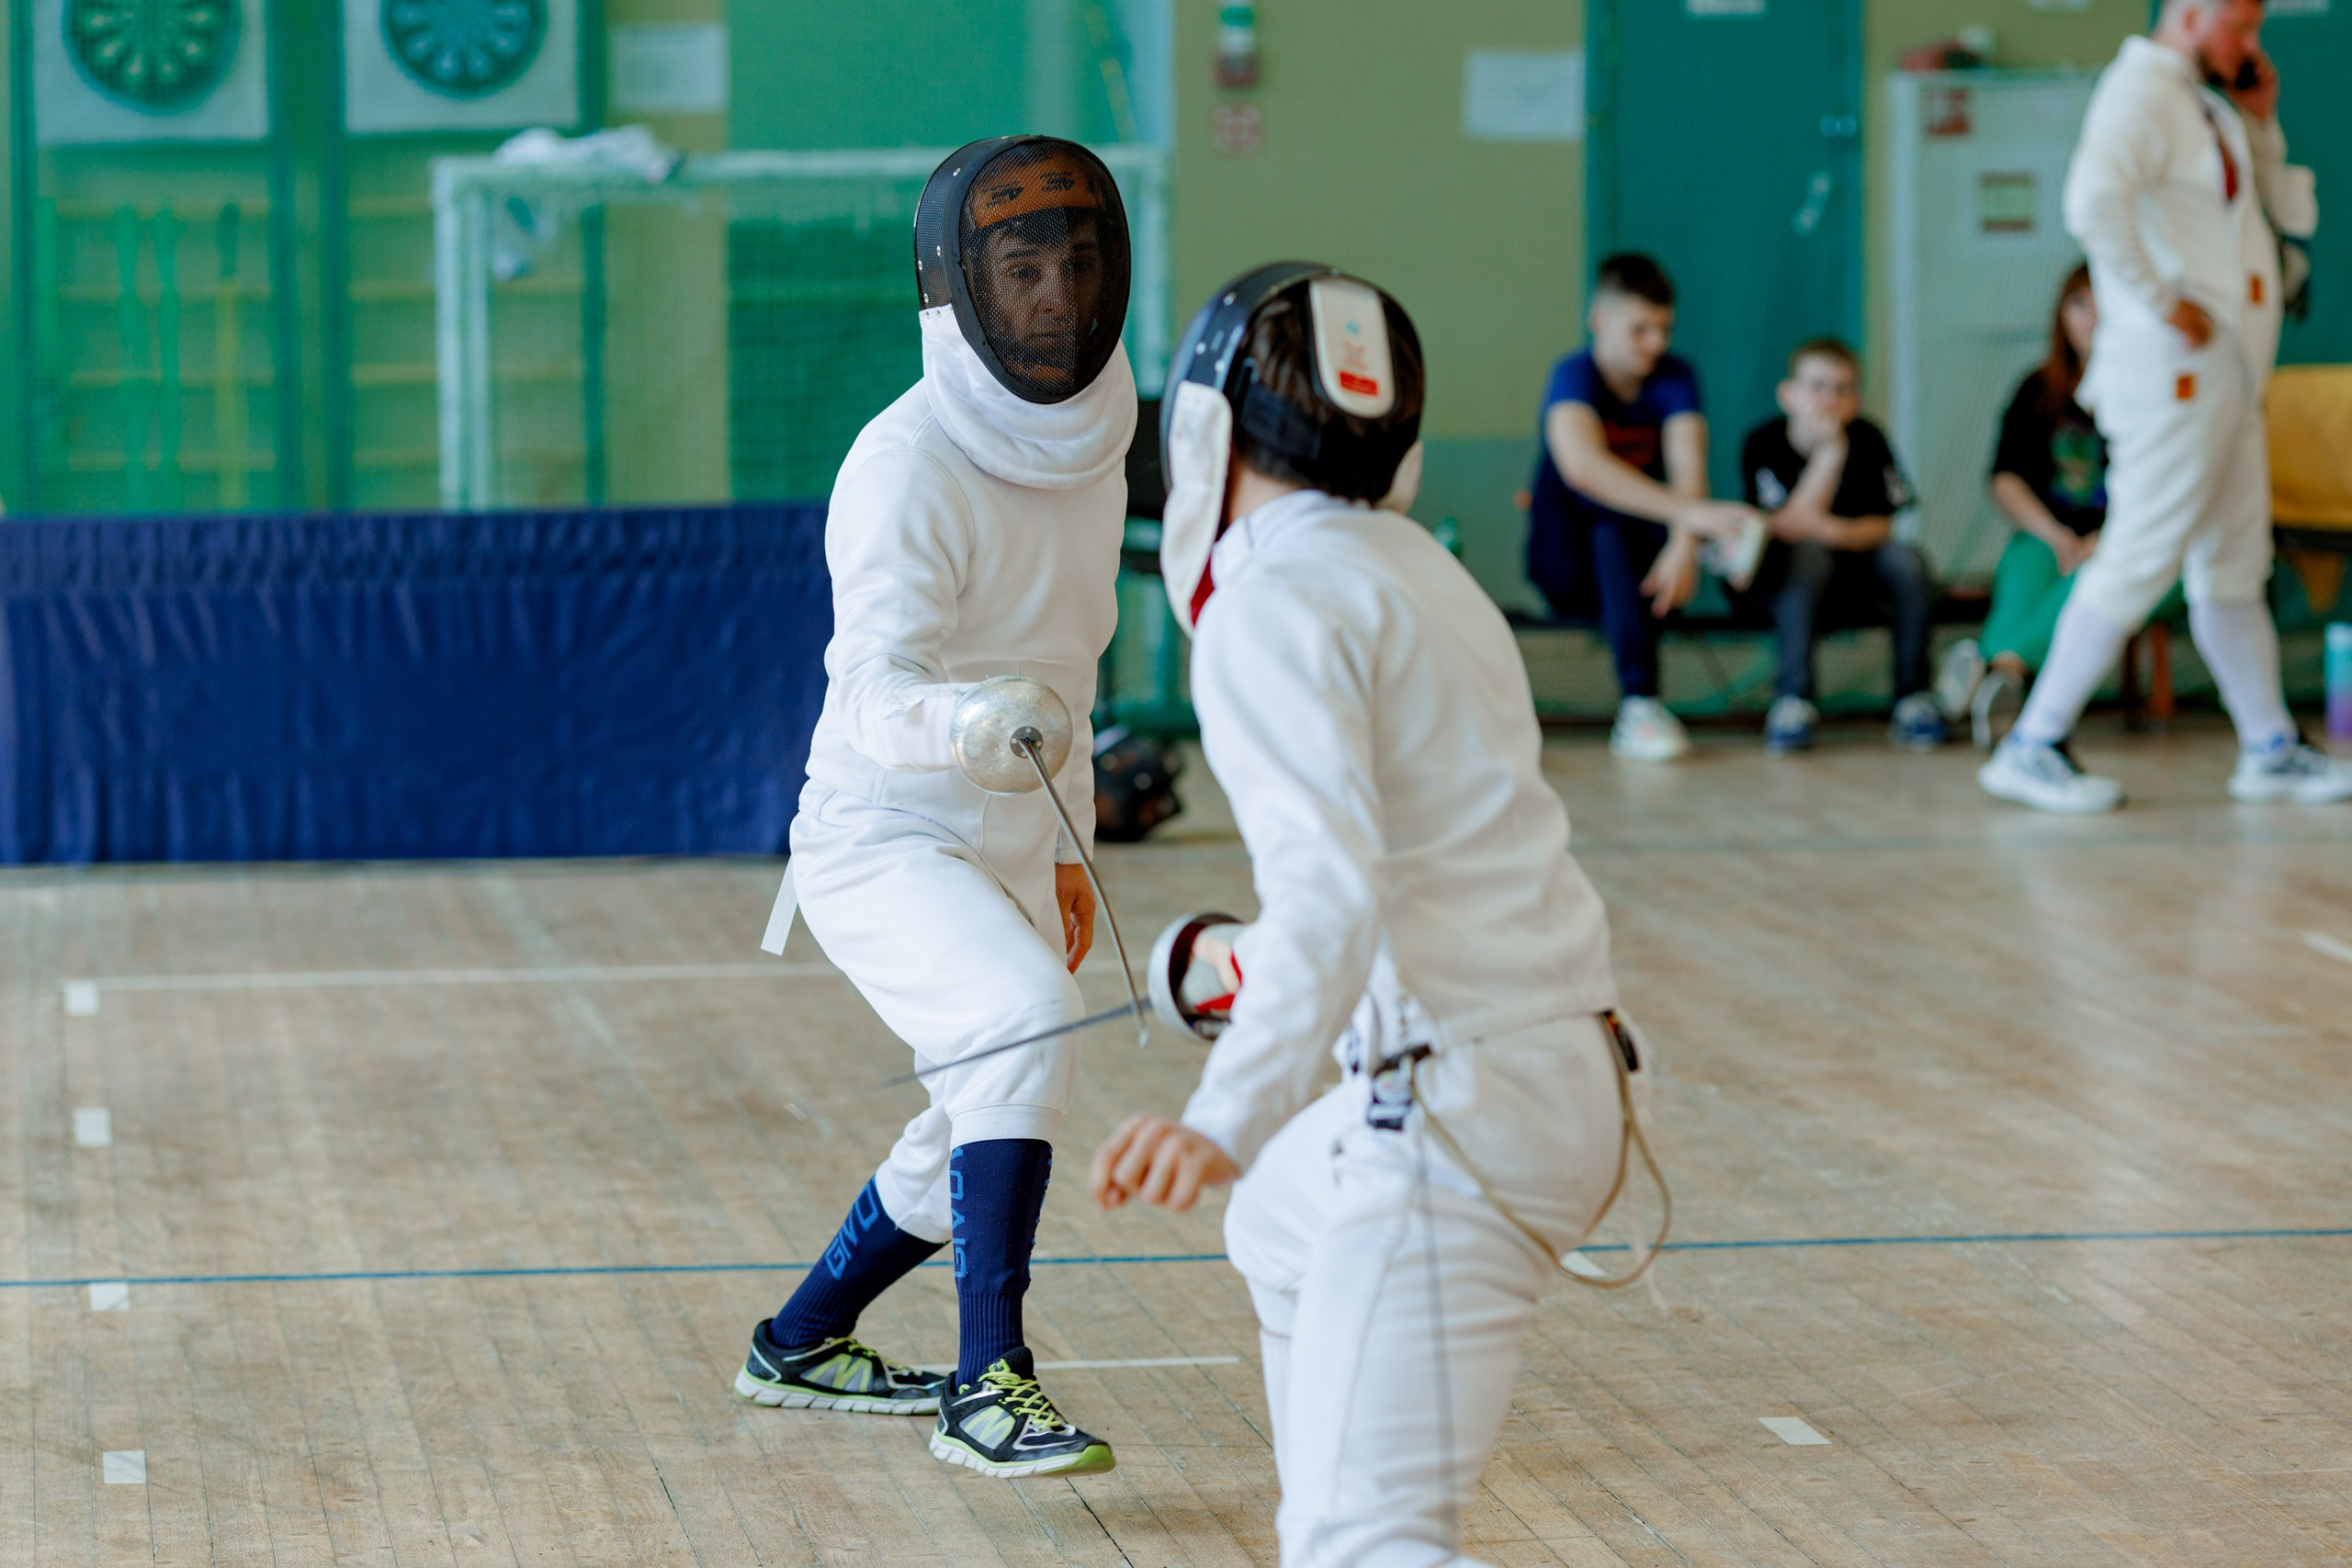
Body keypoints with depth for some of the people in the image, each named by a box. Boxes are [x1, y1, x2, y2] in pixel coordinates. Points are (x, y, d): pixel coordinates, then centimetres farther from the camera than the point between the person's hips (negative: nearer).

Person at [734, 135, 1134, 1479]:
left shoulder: (1091, 444, 3)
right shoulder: (911, 462, -22)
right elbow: (875, 687, -32)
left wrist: (1066, 851, 21)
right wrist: (966, 723, -54)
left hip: (1004, 855, 8)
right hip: (885, 844, -8)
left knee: (985, 1136, 21)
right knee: (1030, 1030, -33)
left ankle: (802, 1346, 43)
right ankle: (989, 1387, -29)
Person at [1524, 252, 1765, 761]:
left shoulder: (1675, 377, -2)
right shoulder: (1575, 376, -16)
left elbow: (1687, 466, -21)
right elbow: (1581, 464, -38)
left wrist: (1683, 544, -43)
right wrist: (1688, 512, -50)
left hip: (1637, 565, 3)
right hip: (1570, 571, -3)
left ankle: (1638, 712, -37)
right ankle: (1639, 701, -42)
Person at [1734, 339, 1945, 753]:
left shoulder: (1868, 440, -6)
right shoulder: (1763, 443, -15)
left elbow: (1879, 525, -10)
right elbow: (1789, 529, -26)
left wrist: (1834, 531, -32)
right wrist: (1830, 452, -31)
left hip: (1847, 573, 3)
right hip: (1772, 579, -3)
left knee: (1907, 562, -24)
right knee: (1807, 553, -35)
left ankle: (1912, 697, -17)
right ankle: (1793, 699, -38)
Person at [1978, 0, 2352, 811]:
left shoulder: (2204, 105, 19)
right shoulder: (2139, 92, -12)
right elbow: (2094, 204, -30)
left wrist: (2261, 124, 9)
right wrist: (2165, 303, -23)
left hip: (2226, 373, 10)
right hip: (2174, 370, -10)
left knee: (2234, 565, 12)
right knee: (2141, 558, -10)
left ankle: (2271, 751, 18)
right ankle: (2031, 749, -7)